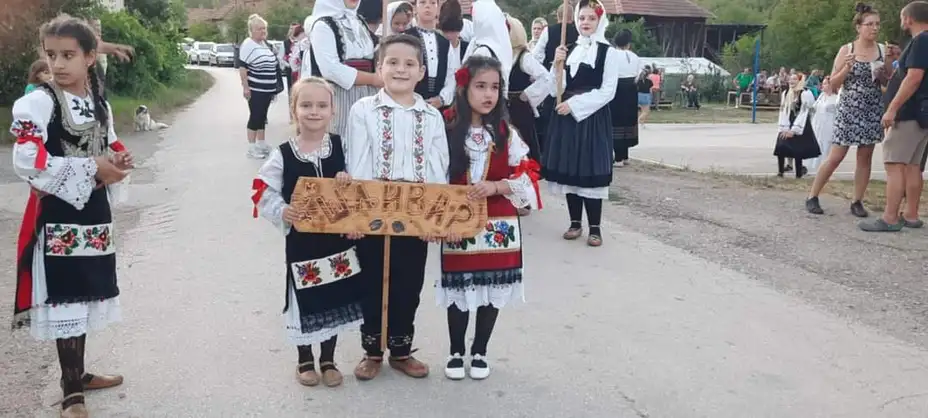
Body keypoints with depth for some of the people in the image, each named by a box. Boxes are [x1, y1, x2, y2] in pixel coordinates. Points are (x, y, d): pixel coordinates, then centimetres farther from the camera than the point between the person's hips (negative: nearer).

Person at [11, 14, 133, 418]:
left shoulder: (100, 104, 9)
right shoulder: (37, 102, -12)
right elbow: (26, 161, -23)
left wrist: (118, 159, -3)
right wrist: (91, 169, -21)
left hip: (94, 210, 7)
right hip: (57, 215, -7)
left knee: (84, 295, 17)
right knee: (65, 299, -3)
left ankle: (77, 373, 33)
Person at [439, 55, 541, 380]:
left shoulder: (506, 133, 0)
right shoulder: (446, 129, -6)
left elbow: (527, 175, -1)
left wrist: (495, 187, -18)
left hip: (498, 226, 2)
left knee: (493, 291, 9)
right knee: (459, 290, 8)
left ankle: (480, 352, 29)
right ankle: (456, 352, 28)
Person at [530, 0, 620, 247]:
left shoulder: (609, 52, -2)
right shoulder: (568, 50, 11)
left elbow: (607, 91, -10)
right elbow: (554, 90, 8)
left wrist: (574, 104, -15)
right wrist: (557, 64, -7)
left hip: (592, 118, -4)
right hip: (566, 117, 5)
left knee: (591, 171, -5)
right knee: (569, 170, 6)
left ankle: (595, 227, 3)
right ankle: (575, 222, 17)